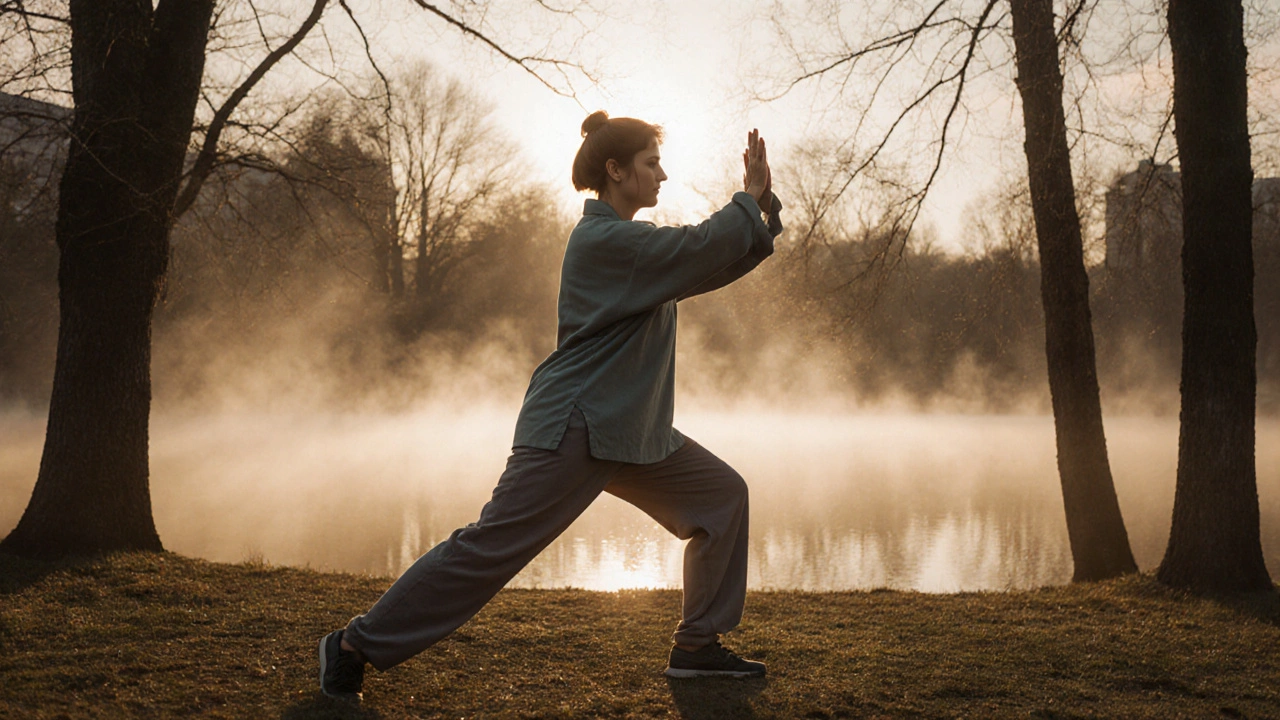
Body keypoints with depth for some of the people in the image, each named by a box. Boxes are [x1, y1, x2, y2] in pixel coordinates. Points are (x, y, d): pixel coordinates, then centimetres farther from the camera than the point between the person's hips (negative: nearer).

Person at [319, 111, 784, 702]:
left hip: (628, 430, 10)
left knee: (723, 497, 9)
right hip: (573, 430, -10)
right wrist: (751, 198, -6)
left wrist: (761, 202, 5)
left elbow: (714, 262, 17)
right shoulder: (604, 240, -15)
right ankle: (356, 645, 2)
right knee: (492, 545, -10)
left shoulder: (625, 240, 17)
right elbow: (701, 252, -22)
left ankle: (698, 647, 16)